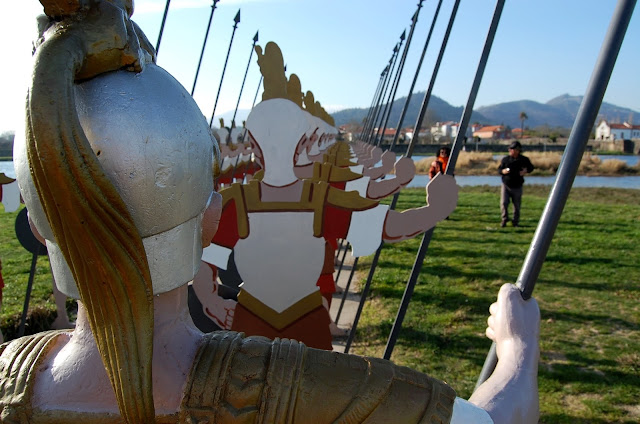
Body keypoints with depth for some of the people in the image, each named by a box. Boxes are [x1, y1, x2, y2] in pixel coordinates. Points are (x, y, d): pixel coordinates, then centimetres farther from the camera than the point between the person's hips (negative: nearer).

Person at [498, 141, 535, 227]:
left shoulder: (524, 159, -1)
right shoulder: (505, 159, 0)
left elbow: (531, 167, 14)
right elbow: (499, 169, 8)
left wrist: (526, 170, -8)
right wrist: (503, 171, -15)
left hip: (517, 187, 0)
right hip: (506, 185, 0)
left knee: (517, 205, 7)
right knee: (503, 203, -11)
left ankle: (515, 222, 22)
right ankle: (504, 219, 6)